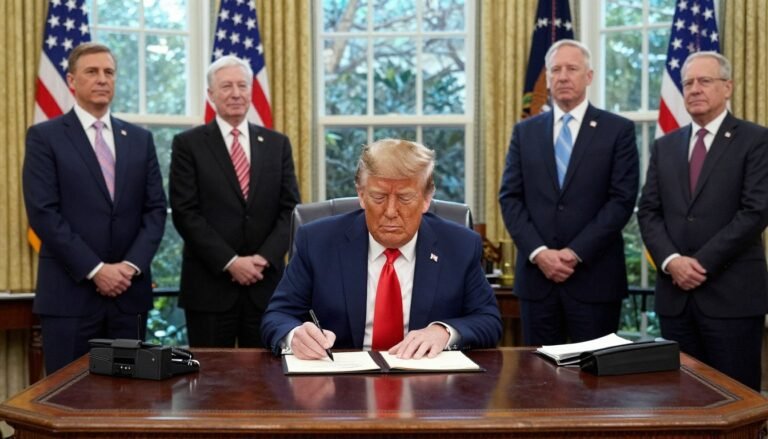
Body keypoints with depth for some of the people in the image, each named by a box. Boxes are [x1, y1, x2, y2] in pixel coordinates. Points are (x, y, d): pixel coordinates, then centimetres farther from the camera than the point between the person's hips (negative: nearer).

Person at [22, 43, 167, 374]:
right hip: (69, 292, -3)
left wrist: (132, 266, -8)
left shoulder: (140, 139, 12)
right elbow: (43, 213, -9)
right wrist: (95, 270, -14)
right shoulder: (44, 136, 0)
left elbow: (156, 209, 7)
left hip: (130, 291, 4)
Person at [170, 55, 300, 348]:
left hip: (266, 283, 3)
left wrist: (266, 257, -9)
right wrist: (230, 262, -12)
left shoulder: (277, 144, 11)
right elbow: (185, 213, -6)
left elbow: (290, 209, 6)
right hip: (210, 285, -2)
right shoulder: (189, 144, 2)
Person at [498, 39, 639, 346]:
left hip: (594, 275, -2)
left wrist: (576, 253, -13)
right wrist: (538, 252, -9)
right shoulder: (525, 132, 11)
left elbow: (622, 200, -6)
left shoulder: (618, 130, 2)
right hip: (536, 273, 3)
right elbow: (510, 198, 5)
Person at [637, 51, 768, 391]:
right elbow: (648, 212, 9)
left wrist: (702, 262, -13)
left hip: (732, 293, -4)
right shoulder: (665, 146, 15)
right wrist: (670, 261, -9)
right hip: (676, 293, 4)